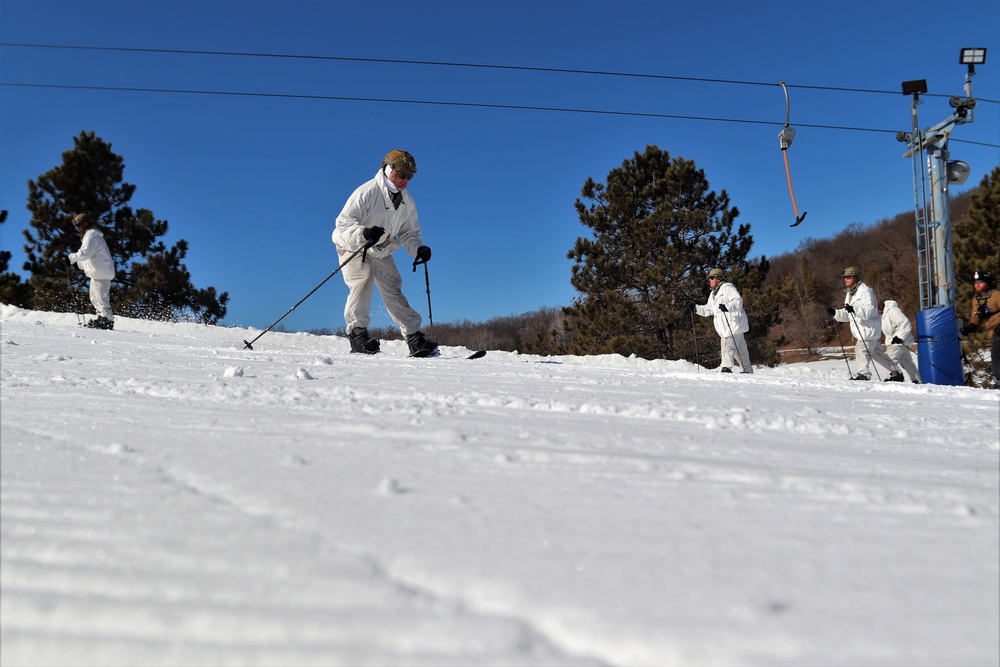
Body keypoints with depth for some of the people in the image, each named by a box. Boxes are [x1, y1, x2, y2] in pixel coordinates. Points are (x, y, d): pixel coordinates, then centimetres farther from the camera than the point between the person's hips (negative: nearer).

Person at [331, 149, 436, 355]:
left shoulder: (407, 201, 0)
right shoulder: (367, 192, -22)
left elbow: (409, 232, 9)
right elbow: (343, 222, -28)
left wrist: (418, 248, -12)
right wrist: (363, 233, -48)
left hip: (381, 251, 6)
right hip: (353, 248, -6)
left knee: (393, 292, 2)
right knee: (362, 283, -28)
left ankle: (415, 339, 3)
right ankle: (357, 334, -30)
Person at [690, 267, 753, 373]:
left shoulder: (727, 288, -7)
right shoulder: (713, 294, 23)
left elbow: (738, 301, -19)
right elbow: (708, 310, 24)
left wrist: (727, 307, -36)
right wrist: (696, 308, 10)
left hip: (733, 325, -9)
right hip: (725, 328, 9)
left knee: (728, 347, -18)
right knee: (740, 350, 13)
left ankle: (726, 368, -24)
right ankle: (748, 371, 20)